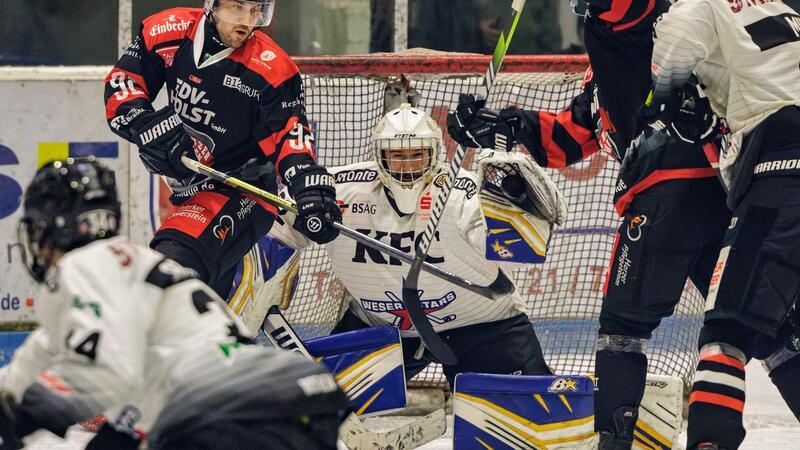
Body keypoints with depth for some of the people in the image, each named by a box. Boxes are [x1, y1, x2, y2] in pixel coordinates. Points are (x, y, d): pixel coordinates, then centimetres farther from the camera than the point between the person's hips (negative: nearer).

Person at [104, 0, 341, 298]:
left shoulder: (272, 69, -15)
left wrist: (311, 186, -32)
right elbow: (121, 83, -1)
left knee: (174, 261, -30)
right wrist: (147, 124, -20)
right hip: (189, 191, 6)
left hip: (240, 195, -6)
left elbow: (287, 137, -15)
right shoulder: (169, 33, -5)